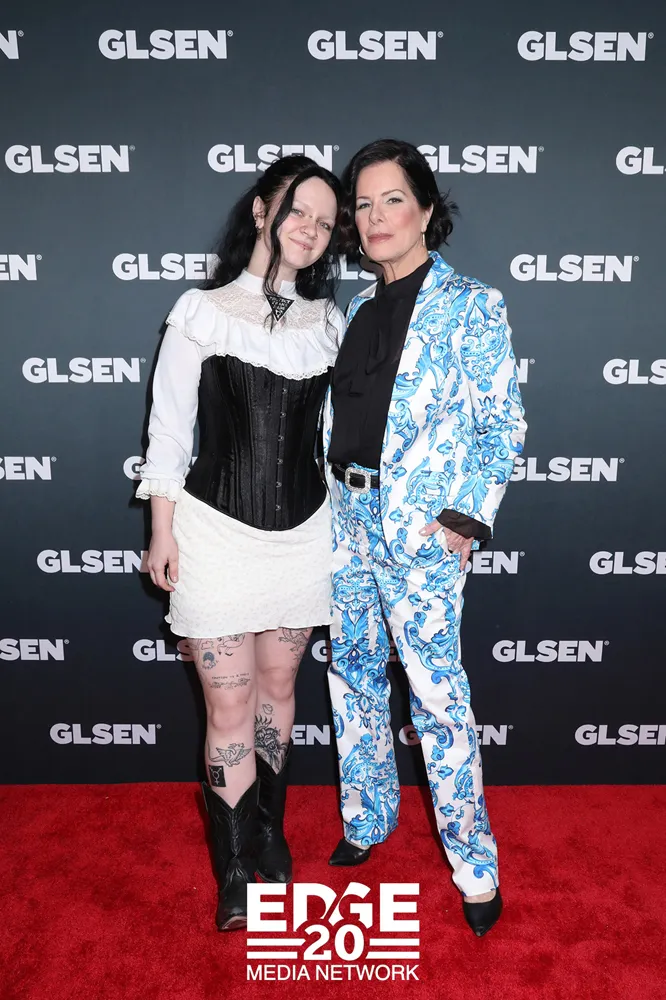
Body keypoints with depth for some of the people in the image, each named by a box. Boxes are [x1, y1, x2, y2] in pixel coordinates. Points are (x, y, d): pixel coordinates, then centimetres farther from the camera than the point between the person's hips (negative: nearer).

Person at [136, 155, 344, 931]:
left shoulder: (328, 322, 6)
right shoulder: (201, 312, -4)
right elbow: (169, 429, -3)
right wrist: (162, 532, -3)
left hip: (303, 531, 4)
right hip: (218, 530, -3)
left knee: (277, 688, 17)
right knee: (229, 705, 4)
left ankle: (268, 832, 38)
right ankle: (236, 870, 24)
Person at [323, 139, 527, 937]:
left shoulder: (470, 303, -4)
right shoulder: (358, 309, 13)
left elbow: (502, 425, -7)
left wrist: (466, 519, -15)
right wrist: (330, 493, 9)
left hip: (419, 528, -6)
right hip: (346, 515, 6)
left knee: (436, 695, -1)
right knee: (352, 674, 15)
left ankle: (475, 866, 20)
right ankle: (367, 819, 37)